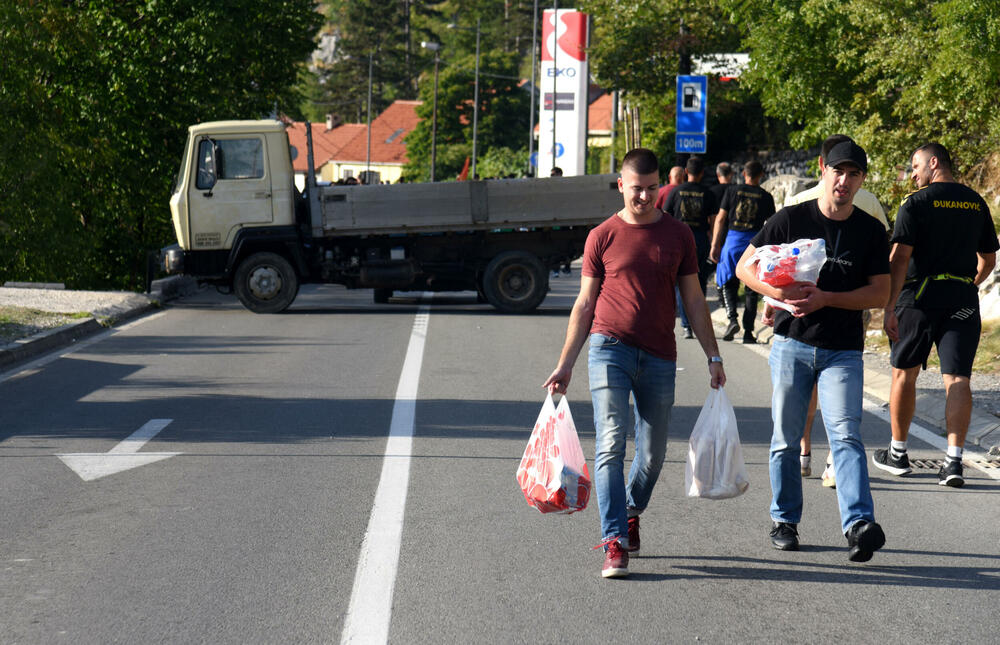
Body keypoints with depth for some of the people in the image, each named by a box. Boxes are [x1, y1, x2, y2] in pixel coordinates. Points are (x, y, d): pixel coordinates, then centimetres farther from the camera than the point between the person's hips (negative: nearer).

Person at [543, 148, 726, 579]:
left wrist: (713, 356, 8)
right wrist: (565, 365, 6)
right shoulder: (602, 237, 4)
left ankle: (630, 513, 36)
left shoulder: (677, 235, 9)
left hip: (659, 357, 2)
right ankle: (615, 543, -13)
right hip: (609, 349, -2)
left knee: (653, 453, 8)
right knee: (611, 444, -12)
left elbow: (693, 300, 14)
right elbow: (585, 304, 8)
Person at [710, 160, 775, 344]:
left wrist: (715, 245, 7)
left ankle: (732, 318, -12)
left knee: (728, 283, 11)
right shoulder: (766, 197, 4)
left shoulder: (732, 191, 3)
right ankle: (748, 331, 5)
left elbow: (720, 219, 3)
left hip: (733, 240, 0)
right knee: (752, 289, 7)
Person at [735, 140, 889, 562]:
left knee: (845, 434, -14)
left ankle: (858, 524, -25)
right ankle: (784, 520, 21)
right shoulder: (791, 219, 1)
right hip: (792, 343, 1)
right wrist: (779, 293, -17)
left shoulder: (870, 231, 4)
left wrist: (826, 298, -15)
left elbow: (880, 292, 0)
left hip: (843, 351, 0)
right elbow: (745, 267, 3)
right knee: (786, 438, 7)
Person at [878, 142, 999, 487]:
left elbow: (899, 258, -13)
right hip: (963, 300, 3)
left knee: (904, 372, 12)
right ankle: (954, 459, -12)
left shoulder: (915, 202, -5)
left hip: (920, 297, -3)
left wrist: (889, 307, -14)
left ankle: (897, 453, 22)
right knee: (957, 378, -1)